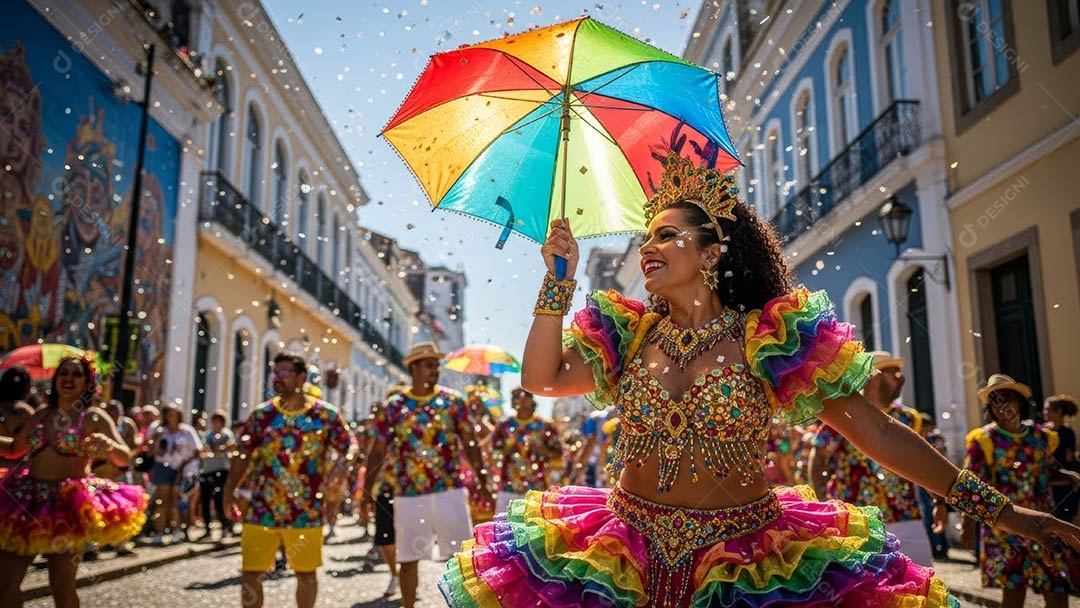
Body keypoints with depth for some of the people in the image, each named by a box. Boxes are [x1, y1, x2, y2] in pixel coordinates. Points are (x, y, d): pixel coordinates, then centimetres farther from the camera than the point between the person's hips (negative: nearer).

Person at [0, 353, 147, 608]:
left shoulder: (94, 417, -5)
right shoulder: (41, 414, 11)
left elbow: (125, 457, -14)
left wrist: (109, 445, -35)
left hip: (67, 504, -5)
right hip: (25, 499, 5)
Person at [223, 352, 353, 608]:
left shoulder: (326, 414, -3)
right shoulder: (262, 414, 2)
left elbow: (346, 451, 4)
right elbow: (243, 455, 6)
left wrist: (331, 481, -7)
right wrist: (230, 489, -4)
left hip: (306, 512, -1)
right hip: (261, 510, 1)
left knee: (306, 572, 11)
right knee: (250, 573, 1)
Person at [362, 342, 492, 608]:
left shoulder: (453, 401, 3)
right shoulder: (394, 405, 2)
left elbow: (470, 444, 5)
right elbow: (378, 451, 4)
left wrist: (483, 483, -1)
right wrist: (367, 492, 0)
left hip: (450, 492, 0)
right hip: (408, 495, 0)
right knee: (408, 560, 8)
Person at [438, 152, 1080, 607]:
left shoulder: (772, 339, -6)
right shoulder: (627, 334, 5)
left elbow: (880, 433, -5)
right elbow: (542, 378, -5)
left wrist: (999, 509, -7)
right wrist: (560, 279, -11)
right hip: (628, 552, 3)